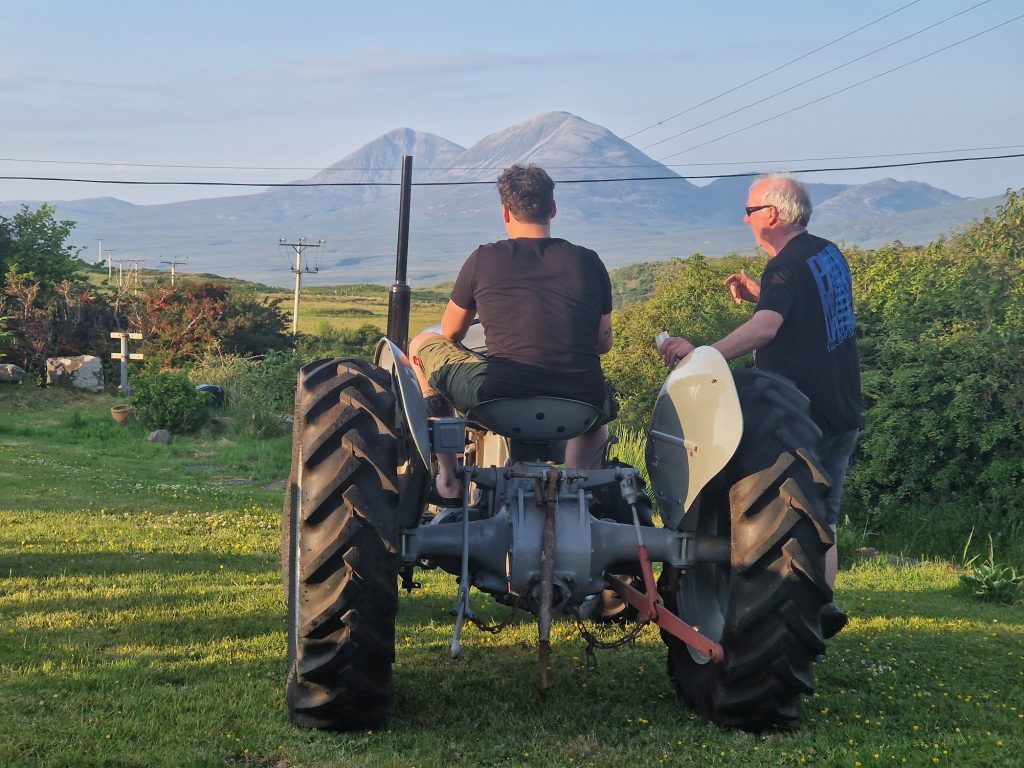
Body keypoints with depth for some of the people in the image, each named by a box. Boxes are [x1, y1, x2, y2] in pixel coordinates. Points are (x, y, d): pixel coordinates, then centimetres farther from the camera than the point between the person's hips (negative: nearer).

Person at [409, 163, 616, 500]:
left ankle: (447, 475, 19)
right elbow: (604, 344, 16)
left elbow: (450, 335, 15)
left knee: (421, 344, 22)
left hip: (499, 400, -3)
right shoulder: (588, 262, 6)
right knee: (602, 405, 42)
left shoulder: (483, 260, 2)